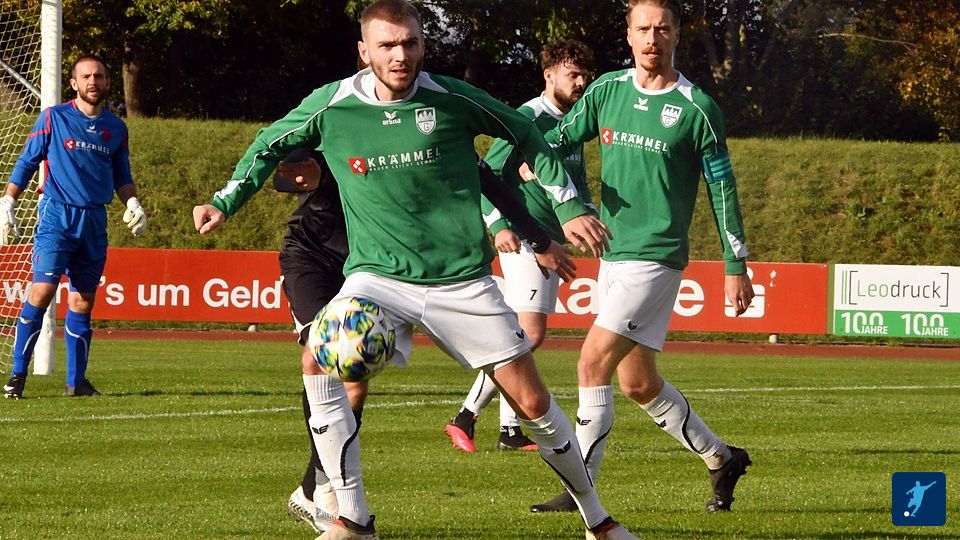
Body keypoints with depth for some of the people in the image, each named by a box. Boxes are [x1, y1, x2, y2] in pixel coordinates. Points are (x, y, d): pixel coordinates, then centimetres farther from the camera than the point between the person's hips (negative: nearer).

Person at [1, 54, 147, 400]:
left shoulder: (116, 128, 13)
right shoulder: (53, 118, 2)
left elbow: (121, 176, 20)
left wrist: (133, 204, 3)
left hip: (95, 221, 4)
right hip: (57, 215, -4)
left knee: (83, 301, 5)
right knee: (42, 291, -15)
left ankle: (76, 380, 11)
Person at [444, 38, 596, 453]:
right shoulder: (528, 118, -10)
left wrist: (589, 215, 9)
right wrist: (499, 225, -21)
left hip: (552, 242, 9)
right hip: (524, 238, -9)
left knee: (526, 335, 9)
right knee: (530, 333, -16)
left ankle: (510, 431, 12)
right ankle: (465, 417, -13)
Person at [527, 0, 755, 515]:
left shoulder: (696, 107, -7)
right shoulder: (608, 90, 7)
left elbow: (722, 187, -1)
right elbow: (555, 140, 10)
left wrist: (736, 266, 0)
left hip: (657, 257, -6)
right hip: (612, 254, 6)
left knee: (594, 362, -16)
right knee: (638, 382, 12)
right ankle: (721, 459, 29)